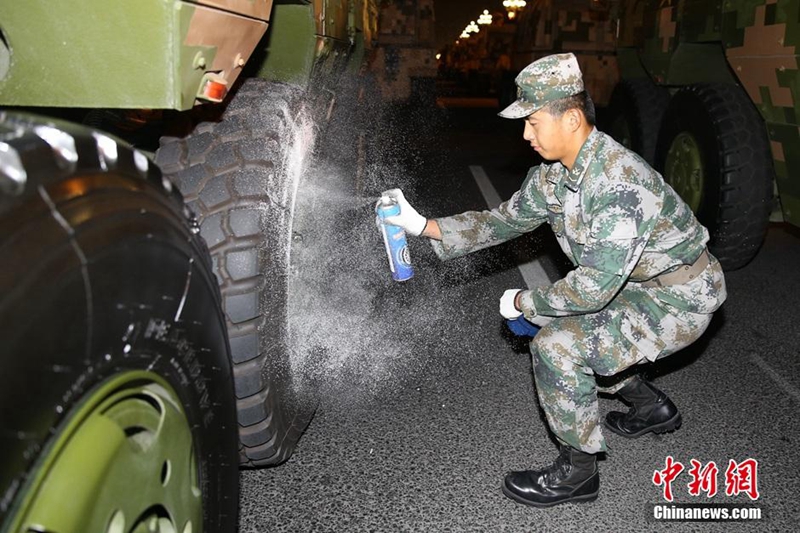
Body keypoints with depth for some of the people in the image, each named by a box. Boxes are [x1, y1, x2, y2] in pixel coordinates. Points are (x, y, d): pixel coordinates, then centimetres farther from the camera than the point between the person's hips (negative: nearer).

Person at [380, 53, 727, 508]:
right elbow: (504, 220, 7)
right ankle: (652, 407, 31)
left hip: (680, 298, -9)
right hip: (635, 286, 9)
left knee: (557, 346, -20)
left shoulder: (620, 182, -32)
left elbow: (595, 286, -33)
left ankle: (577, 472, 2)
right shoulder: (553, 175, -3)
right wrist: (425, 226, -2)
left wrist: (524, 302, -17)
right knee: (552, 318, 18)